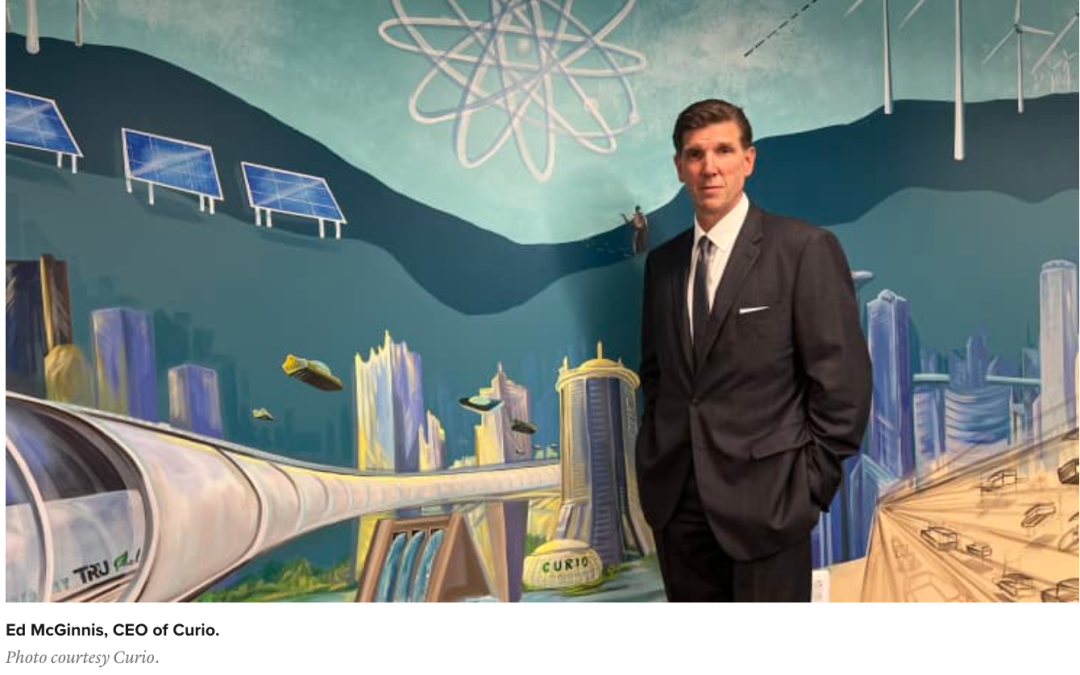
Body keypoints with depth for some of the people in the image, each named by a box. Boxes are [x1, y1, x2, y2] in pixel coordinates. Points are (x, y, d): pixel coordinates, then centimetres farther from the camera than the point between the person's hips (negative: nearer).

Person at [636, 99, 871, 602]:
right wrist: (659, 452, 7)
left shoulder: (804, 249, -9)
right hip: (675, 499, 5)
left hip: (764, 498, -5)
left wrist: (809, 486, -9)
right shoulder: (663, 261, 8)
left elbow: (842, 381, -10)